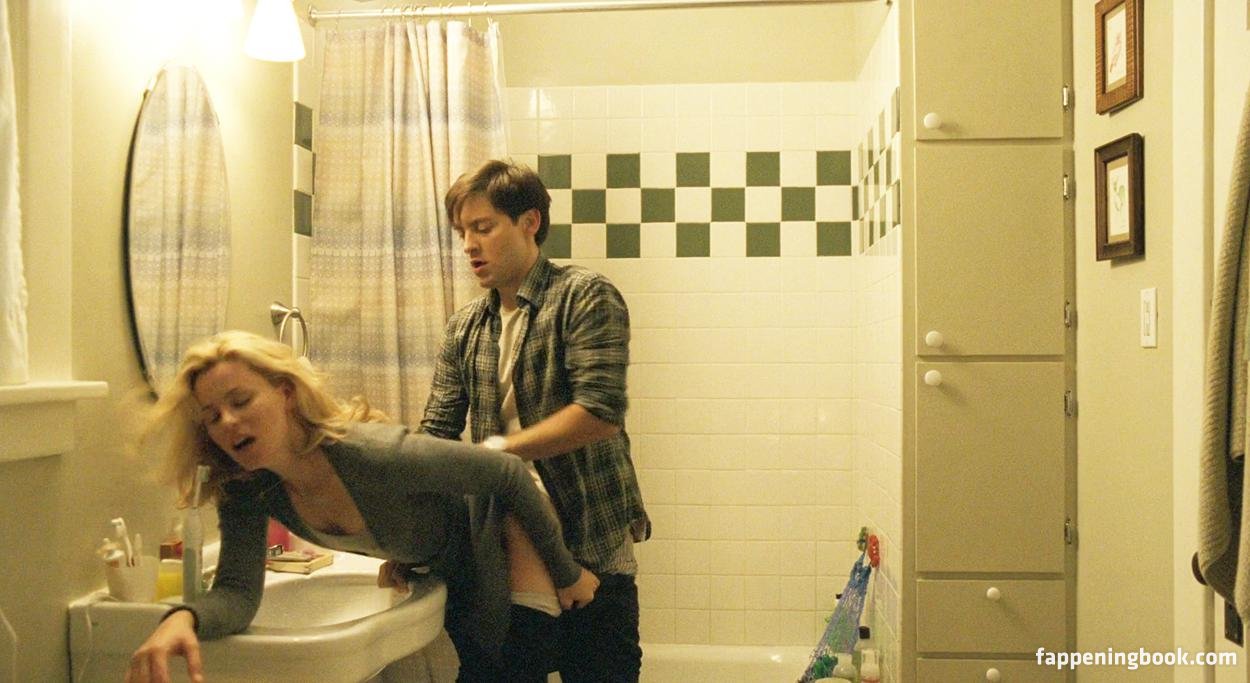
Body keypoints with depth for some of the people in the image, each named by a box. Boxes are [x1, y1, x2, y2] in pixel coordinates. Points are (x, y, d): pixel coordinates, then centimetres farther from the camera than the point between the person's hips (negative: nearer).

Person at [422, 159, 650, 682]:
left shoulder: (586, 297, -7)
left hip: (590, 547, -5)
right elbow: (436, 432, 6)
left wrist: (498, 449, -18)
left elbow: (600, 414, -18)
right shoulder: (464, 328, 11)